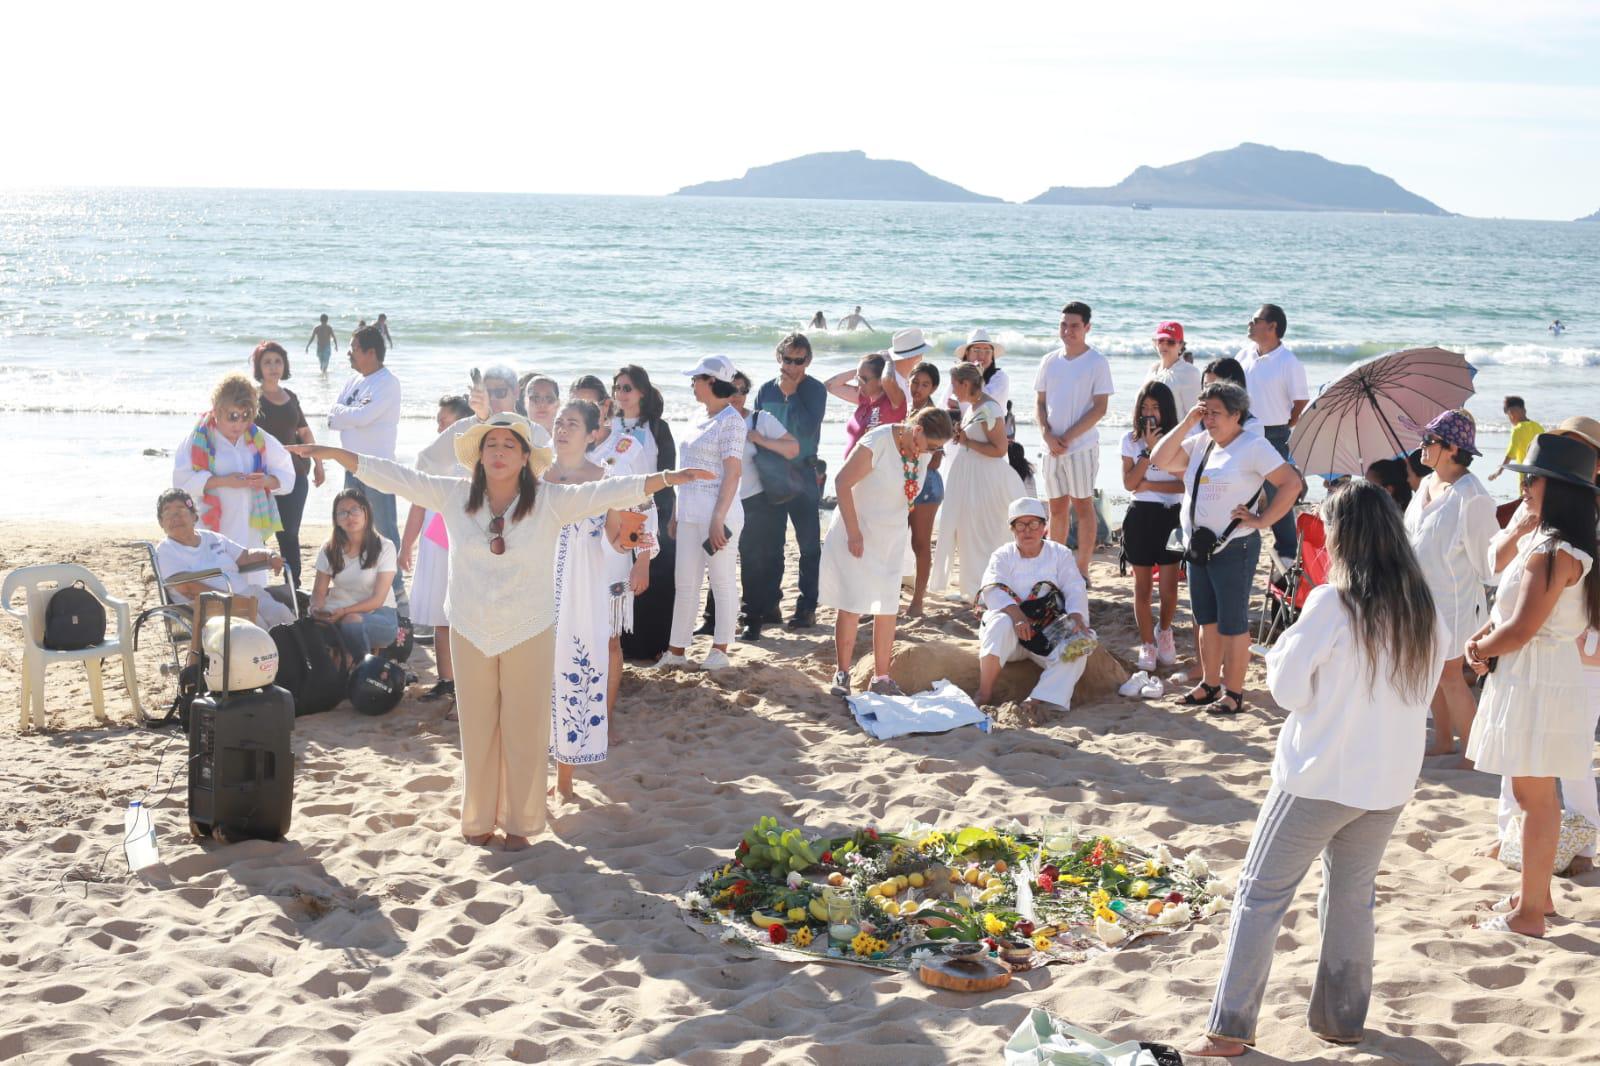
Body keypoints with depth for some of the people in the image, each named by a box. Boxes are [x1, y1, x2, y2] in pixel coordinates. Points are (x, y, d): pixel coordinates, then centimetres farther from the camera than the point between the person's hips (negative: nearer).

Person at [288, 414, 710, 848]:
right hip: (470, 633, 2)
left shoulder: (550, 502, -9)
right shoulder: (454, 496, -3)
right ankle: (479, 819, 25)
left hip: (529, 634, -2)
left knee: (525, 731, 6)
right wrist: (334, 453, -5)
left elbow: (608, 492, -16)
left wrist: (664, 479, -28)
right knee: (477, 730, 11)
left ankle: (519, 821, 20)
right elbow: (395, 476, -2)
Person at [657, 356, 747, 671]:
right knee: (685, 582, 8)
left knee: (723, 580, 2)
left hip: (718, 510, -8)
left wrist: (718, 519, -19)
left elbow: (732, 474, -14)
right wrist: (676, 514, 16)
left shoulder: (730, 420, -9)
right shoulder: (699, 422, 14)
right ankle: (677, 650, 13)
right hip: (690, 512, 8)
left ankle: (720, 650, 10)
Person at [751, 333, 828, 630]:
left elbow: (807, 429, -19)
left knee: (808, 544, 0)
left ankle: (807, 606, 5)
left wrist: (791, 394, -15)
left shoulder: (815, 390, -5)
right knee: (767, 544, 8)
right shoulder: (766, 389, 7)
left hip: (804, 475, -4)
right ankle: (769, 604, 17)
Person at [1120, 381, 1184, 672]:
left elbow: (1185, 484, -9)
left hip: (1171, 516, -1)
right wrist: (1150, 449, -13)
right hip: (1141, 516, 1)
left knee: (1169, 586, 2)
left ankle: (1164, 632, 29)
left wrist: (1148, 485, -11)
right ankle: (1147, 644, 16)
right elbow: (1129, 483, -7)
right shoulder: (1130, 440, 2)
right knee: (1142, 586, 5)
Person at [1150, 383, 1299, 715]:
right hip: (1198, 546, 7)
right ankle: (1209, 684, 26)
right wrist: (1186, 423, -2)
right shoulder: (1199, 443, 10)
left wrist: (1262, 520, -16)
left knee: (1232, 623, -1)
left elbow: (1291, 482, -14)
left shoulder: (1254, 447, -10)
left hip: (1233, 548, -7)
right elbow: (1160, 460, 2)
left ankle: (1234, 693, 5)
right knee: (1206, 620, 15)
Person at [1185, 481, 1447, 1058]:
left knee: (1261, 893, 3)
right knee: (1352, 896, 19)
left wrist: (1284, 648, 7)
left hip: (1319, 778, -5)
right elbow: (1418, 690, 13)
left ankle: (1230, 1029, 3)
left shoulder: (1332, 604, -16)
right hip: (1389, 784, 5)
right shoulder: (1424, 610, 2)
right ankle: (1342, 1019, 25)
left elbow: (1288, 689, -11)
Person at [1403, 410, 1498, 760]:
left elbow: (1488, 549, -16)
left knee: (1449, 673, -3)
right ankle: (1443, 741, 27)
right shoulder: (1427, 484, 6)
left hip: (1453, 597, -8)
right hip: (1422, 593, 8)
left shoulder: (1470, 495, -20)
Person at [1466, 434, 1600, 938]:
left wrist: (1481, 648, -6)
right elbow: (1505, 597, 15)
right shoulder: (1538, 539, 9)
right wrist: (1483, 640, -2)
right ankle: (1538, 895, 31)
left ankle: (1529, 914, 8)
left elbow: (1519, 632, -24)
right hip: (1525, 679, 10)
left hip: (1536, 683, -10)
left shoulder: (1553, 551, -23)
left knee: (1535, 797, -1)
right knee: (1536, 795, 19)